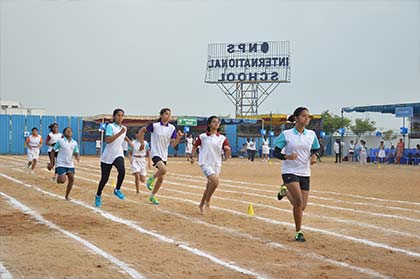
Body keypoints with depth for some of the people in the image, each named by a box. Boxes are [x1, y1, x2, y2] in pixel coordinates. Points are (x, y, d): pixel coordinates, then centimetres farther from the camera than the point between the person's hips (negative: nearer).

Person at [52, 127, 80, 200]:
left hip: (70, 164, 4)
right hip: (61, 164, -4)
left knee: (71, 179, -5)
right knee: (62, 180, -15)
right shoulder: (60, 141, -5)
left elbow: (76, 153, 9)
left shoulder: (74, 143, 5)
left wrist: (78, 157, -15)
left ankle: (67, 195, 12)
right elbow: (53, 151, 1)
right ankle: (58, 177, 23)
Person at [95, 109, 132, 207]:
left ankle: (117, 190, -7)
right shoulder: (110, 126, -9)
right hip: (107, 156, -3)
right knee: (104, 178, 4)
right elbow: (108, 140, -26)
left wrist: (129, 141, 21)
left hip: (118, 155, 3)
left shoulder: (124, 128, 9)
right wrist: (120, 133, -29)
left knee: (122, 170, -28)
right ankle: (98, 196, 27)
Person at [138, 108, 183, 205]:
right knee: (164, 170, -30)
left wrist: (178, 137, -17)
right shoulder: (154, 125, -11)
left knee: (161, 178, 10)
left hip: (164, 155, 6)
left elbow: (173, 144, 0)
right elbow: (142, 130, 4)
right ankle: (151, 178, -1)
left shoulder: (172, 128, 1)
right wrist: (142, 143, -1)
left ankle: (152, 196, 28)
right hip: (155, 153, -6)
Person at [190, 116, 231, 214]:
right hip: (205, 164, -4)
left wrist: (228, 149, -20)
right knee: (215, 181, -25)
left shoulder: (222, 138, 4)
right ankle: (207, 201, -3)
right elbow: (195, 146, 17)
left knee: (209, 186, 10)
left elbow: (227, 155, 0)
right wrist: (192, 156, 11)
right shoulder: (203, 136, 0)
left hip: (216, 165, 4)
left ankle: (201, 205, 32)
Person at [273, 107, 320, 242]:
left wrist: (314, 156, -7)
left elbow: (316, 149, 17)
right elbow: (276, 152, -2)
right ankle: (299, 232, -3)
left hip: (305, 173, 4)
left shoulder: (311, 134, 4)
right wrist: (287, 156, -22)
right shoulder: (286, 134, -6)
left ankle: (286, 191, 34)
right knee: (299, 202, -21)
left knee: (302, 206, 3)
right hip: (289, 171, -4)